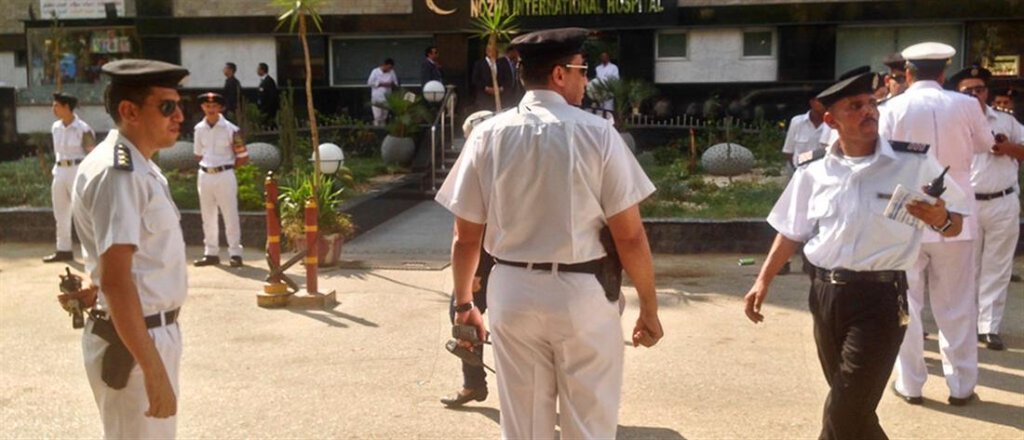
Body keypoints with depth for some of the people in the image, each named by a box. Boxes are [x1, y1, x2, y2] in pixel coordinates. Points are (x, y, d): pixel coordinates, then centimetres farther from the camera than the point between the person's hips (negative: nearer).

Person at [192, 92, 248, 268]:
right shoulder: (199, 129, 6)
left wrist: (225, 166, -1)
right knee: (208, 217, 11)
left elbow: (243, 157, -4)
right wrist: (209, 165, 6)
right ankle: (211, 253, 20)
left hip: (224, 176, -5)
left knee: (230, 216, -1)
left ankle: (235, 253, 6)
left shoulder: (230, 129, -8)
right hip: (205, 175, 5)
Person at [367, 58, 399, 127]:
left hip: (386, 98, 4)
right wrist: (381, 84, -15)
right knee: (377, 117, -9)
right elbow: (369, 82, -8)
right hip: (377, 98, -4)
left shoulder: (391, 72, 5)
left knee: (384, 117, 8)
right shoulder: (375, 71, -5)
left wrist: (392, 84, -13)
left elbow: (396, 83, 11)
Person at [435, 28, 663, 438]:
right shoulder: (597, 133, -9)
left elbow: (466, 236, 3)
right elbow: (629, 235, -8)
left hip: (513, 292, 3)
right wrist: (649, 307, 4)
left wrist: (464, 302, 18)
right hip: (581, 293, -3)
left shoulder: (488, 135, -1)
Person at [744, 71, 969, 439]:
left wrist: (940, 219, -22)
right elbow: (791, 231, 11)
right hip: (825, 294, 4)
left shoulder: (914, 162, -6)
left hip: (880, 297, -4)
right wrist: (764, 281, 7)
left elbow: (957, 223, 0)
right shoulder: (813, 169, 2)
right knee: (854, 406, 18)